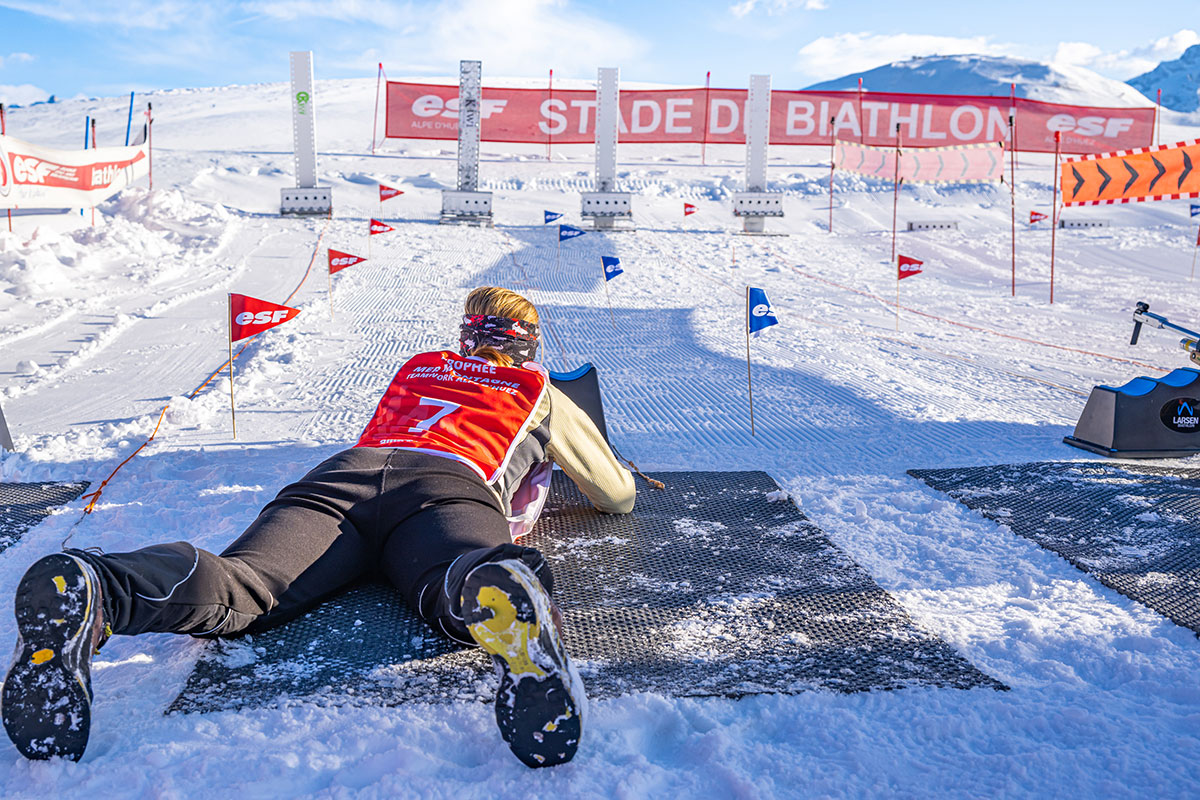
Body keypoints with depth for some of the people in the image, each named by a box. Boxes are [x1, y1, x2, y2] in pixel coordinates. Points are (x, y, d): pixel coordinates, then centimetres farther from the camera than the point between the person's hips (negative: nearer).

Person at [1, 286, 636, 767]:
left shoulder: (417, 368, 43)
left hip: (345, 470, 4)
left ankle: (86, 590, -50)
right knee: (459, 589, -34)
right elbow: (617, 494, 44)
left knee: (237, 585, -22)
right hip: (450, 487, -3)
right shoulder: (541, 395, 34)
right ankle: (500, 590, -70)